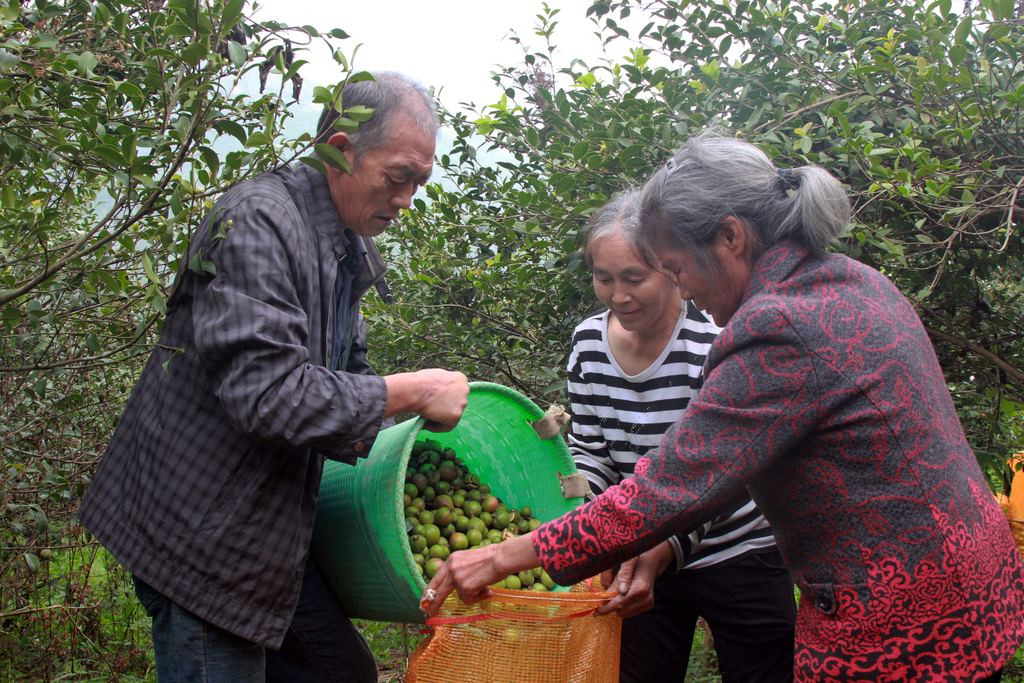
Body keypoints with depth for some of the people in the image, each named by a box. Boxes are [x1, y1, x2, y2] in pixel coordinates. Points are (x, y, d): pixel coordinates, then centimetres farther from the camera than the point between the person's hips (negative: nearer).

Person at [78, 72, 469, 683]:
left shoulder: (350, 252, 12)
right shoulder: (258, 223, -19)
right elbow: (267, 391, -29)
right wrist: (415, 392, -20)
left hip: (273, 529, 10)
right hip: (201, 534, -9)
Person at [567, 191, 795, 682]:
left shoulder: (715, 342, -20)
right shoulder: (589, 341, -4)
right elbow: (589, 449, 3)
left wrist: (661, 552, -38)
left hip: (737, 555, -4)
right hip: (643, 555, 4)